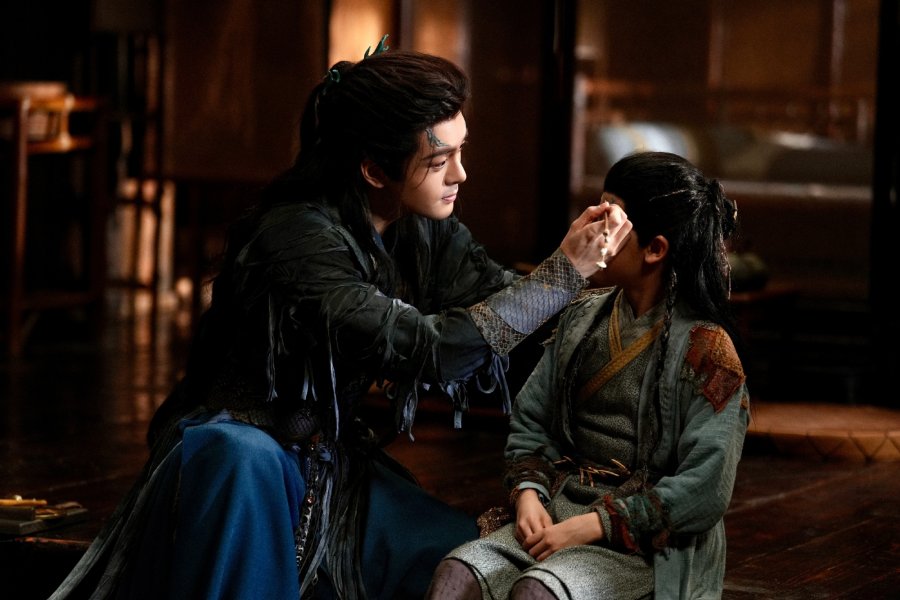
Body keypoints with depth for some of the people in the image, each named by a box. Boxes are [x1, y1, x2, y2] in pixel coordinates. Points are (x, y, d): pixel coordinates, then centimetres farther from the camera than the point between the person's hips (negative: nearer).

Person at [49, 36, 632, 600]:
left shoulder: (426, 229, -3)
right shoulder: (298, 236, -27)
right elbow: (424, 348, -32)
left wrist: (582, 255, -20)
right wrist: (564, 274, -29)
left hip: (332, 461, 7)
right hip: (235, 452, -7)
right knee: (244, 457, -40)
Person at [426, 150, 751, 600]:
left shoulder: (705, 348, -9)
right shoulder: (584, 317, 11)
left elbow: (705, 490, -13)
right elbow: (530, 420, 16)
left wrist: (594, 526, -17)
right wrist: (527, 493, -4)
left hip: (646, 543, -5)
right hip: (557, 511, 6)